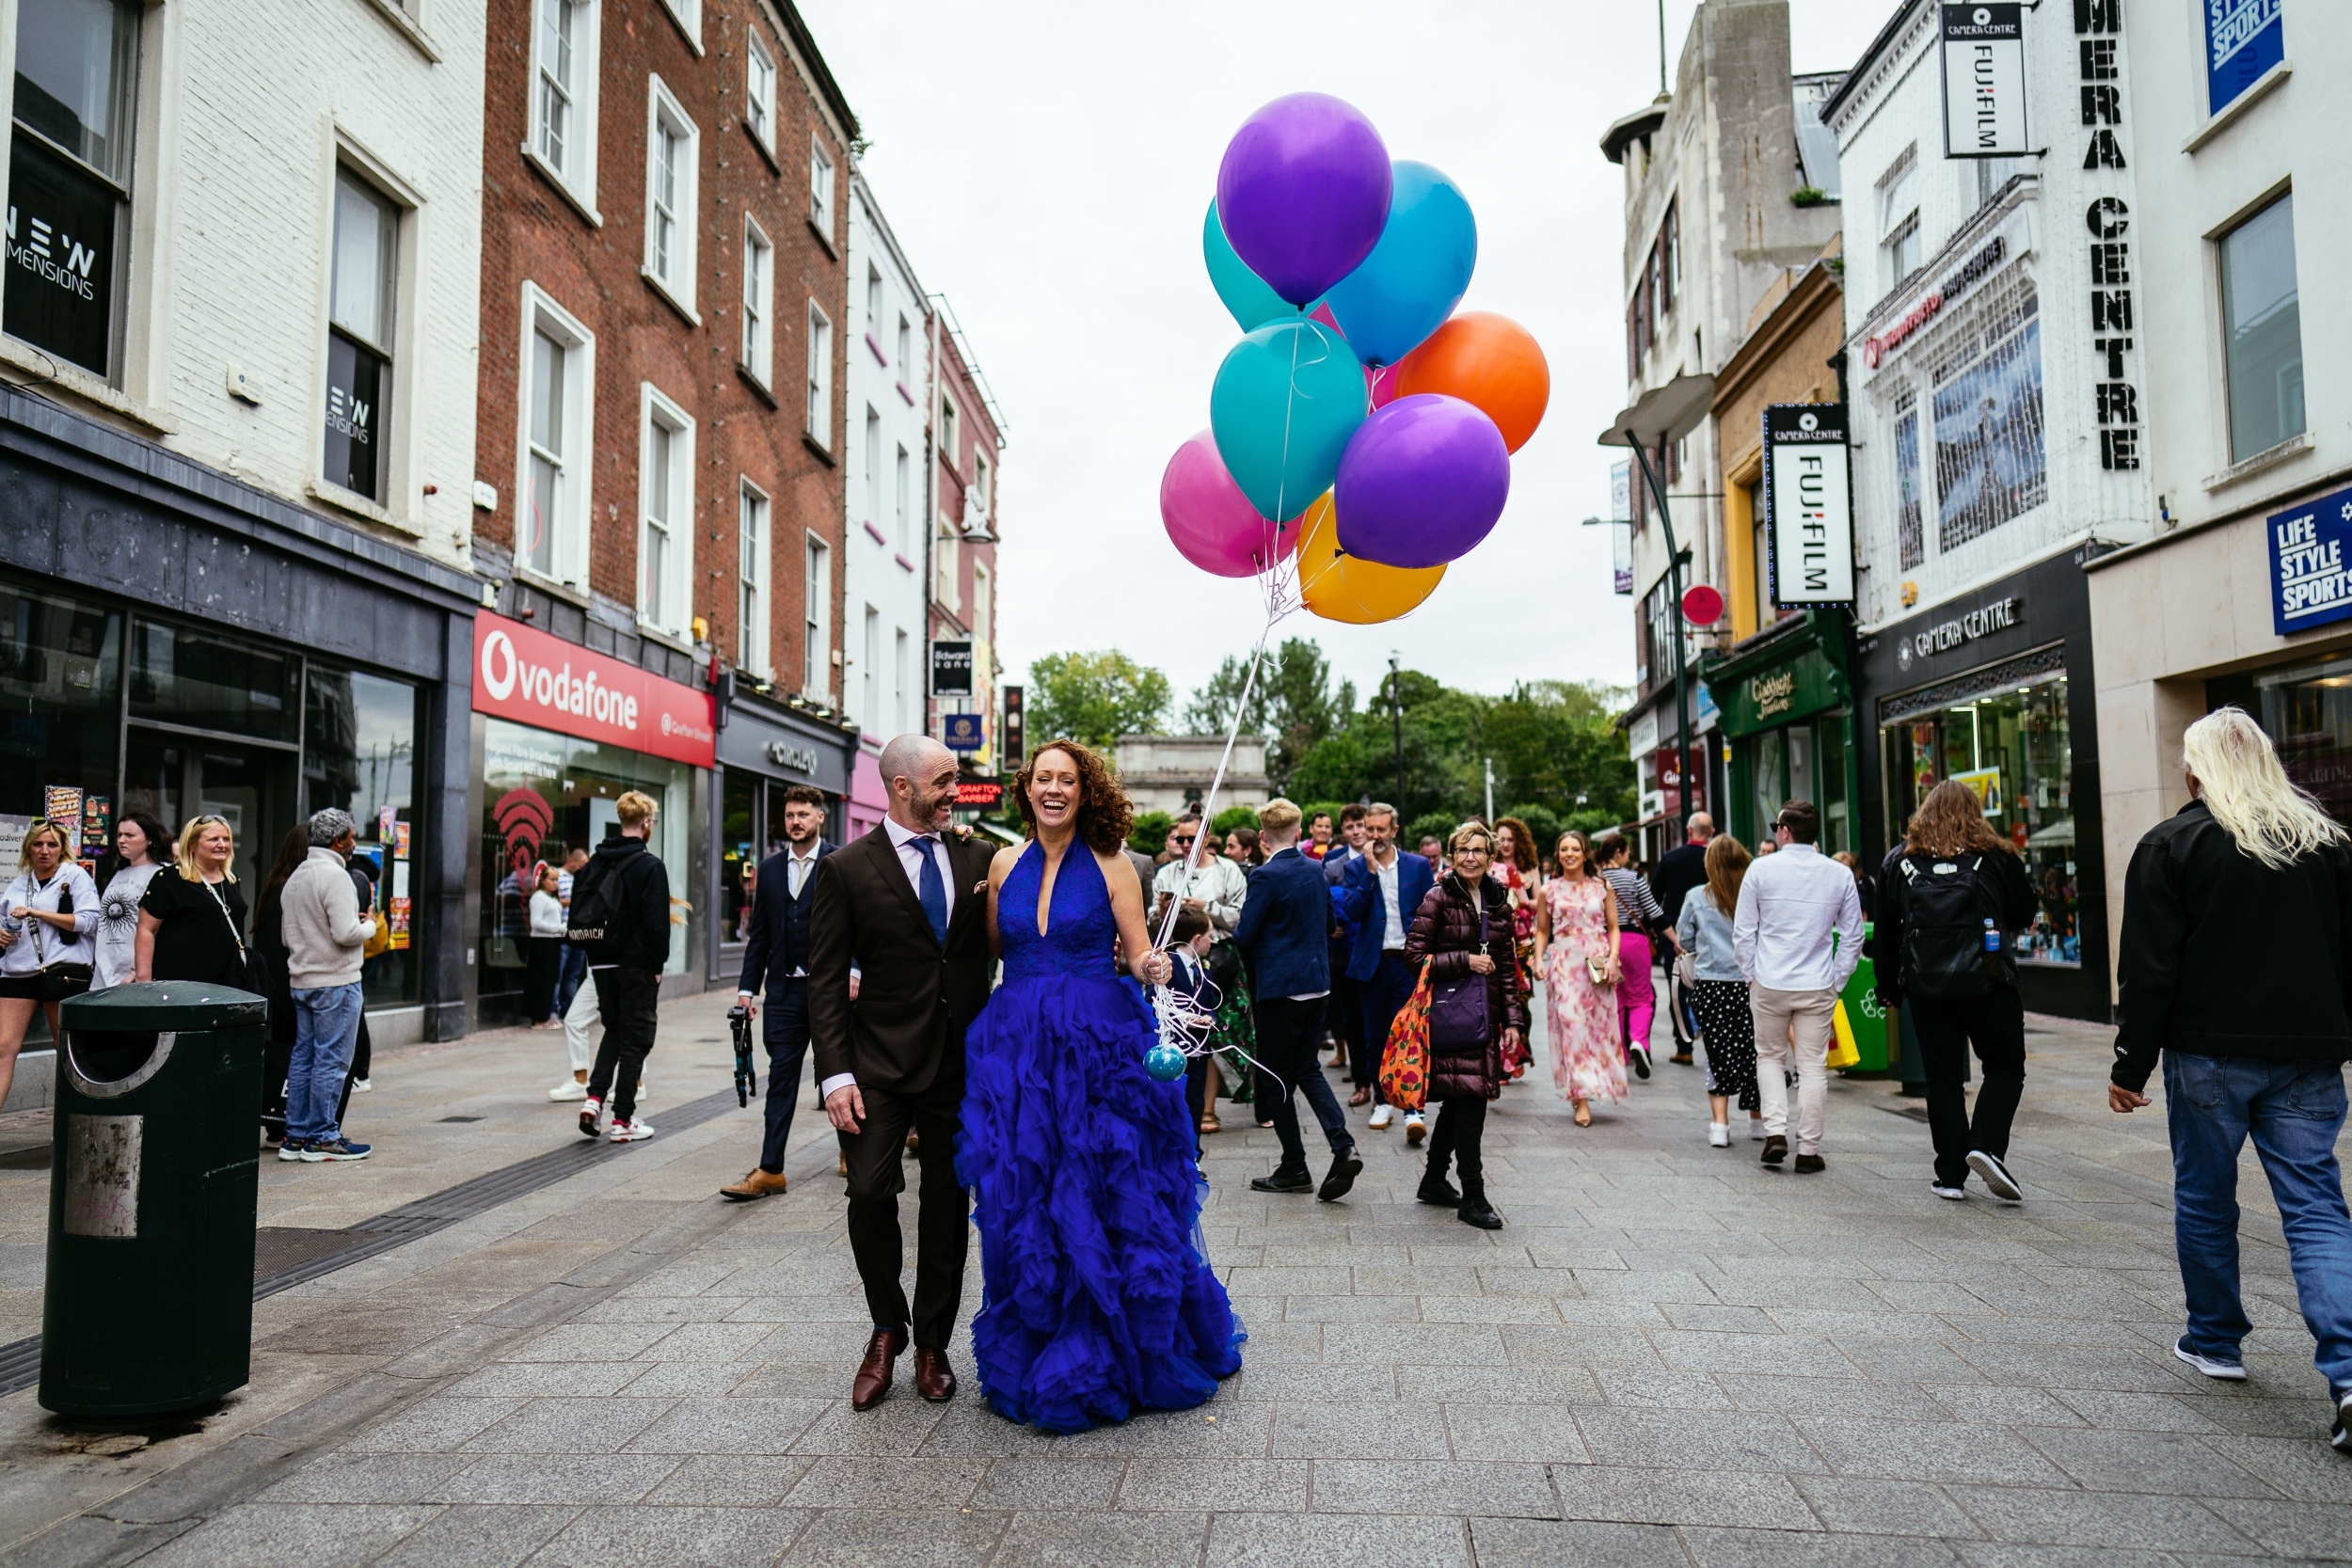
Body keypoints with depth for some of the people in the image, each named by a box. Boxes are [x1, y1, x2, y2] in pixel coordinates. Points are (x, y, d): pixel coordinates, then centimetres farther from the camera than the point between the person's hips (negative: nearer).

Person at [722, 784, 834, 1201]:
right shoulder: (770, 868, 10)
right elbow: (760, 933, 12)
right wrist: (747, 987, 7)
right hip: (785, 988, 4)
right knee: (781, 1077, 2)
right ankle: (770, 1170, 3)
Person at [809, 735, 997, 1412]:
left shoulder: (977, 858, 5)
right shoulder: (849, 868, -3)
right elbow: (826, 980, -4)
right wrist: (835, 1075, -12)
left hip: (962, 1059, 3)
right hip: (882, 1060, -2)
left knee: (948, 1202, 9)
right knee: (871, 1193, -9)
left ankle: (932, 1342, 27)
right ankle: (887, 1330, 17)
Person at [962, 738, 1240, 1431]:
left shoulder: (1108, 865, -1)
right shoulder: (1005, 865, 9)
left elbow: (1139, 952, -3)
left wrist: (1153, 968, -22)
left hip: (1099, 1043, -3)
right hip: (1017, 1045, 3)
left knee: (1110, 1202, 2)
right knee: (1025, 1208, 7)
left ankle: (1113, 1359, 20)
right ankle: (1036, 1360, 24)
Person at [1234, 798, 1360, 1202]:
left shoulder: (1267, 876, -16)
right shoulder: (1316, 870, 6)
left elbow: (1243, 936, -13)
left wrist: (1254, 962, 8)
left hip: (1280, 985, -7)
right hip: (1317, 981, 7)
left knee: (1276, 1078, 5)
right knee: (1307, 1069, 16)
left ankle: (1294, 1167, 11)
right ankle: (1343, 1146, -1)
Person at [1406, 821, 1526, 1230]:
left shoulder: (1498, 904, 12)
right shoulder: (1438, 899, -6)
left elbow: (1507, 967, 15)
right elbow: (1414, 956, -9)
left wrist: (1513, 1020, 10)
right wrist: (1465, 961, -15)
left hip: (1485, 1014, 6)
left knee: (1459, 1101, 12)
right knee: (1469, 1099, -10)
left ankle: (1434, 1180, 27)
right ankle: (1472, 1198, -4)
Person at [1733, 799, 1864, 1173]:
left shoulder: (1761, 870, -5)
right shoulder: (1840, 875, 1)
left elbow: (1743, 932, -2)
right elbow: (1853, 937, 6)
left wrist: (1750, 975, 9)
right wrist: (1837, 982, 13)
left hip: (1769, 984, -1)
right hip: (1818, 987, 1)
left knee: (1770, 1057, 16)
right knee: (1813, 1065, 7)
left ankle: (1775, 1132, 3)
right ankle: (1808, 1151, 11)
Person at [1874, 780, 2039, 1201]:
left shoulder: (1900, 860, 5)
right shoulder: (1995, 856, -1)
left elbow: (1885, 931, 8)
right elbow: (2025, 914, 9)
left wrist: (1888, 987, 17)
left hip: (1926, 985, 2)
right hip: (1985, 981, -2)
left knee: (1942, 1076, 8)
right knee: (2005, 1065, 13)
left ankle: (1951, 1175, 10)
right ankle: (1986, 1146, -6)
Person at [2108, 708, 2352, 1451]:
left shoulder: (2171, 845, -7)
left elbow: (2148, 970, -10)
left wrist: (2130, 1064, -3)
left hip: (2210, 1055, -4)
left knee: (2205, 1198, 12)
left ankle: (2215, 1341, 25)